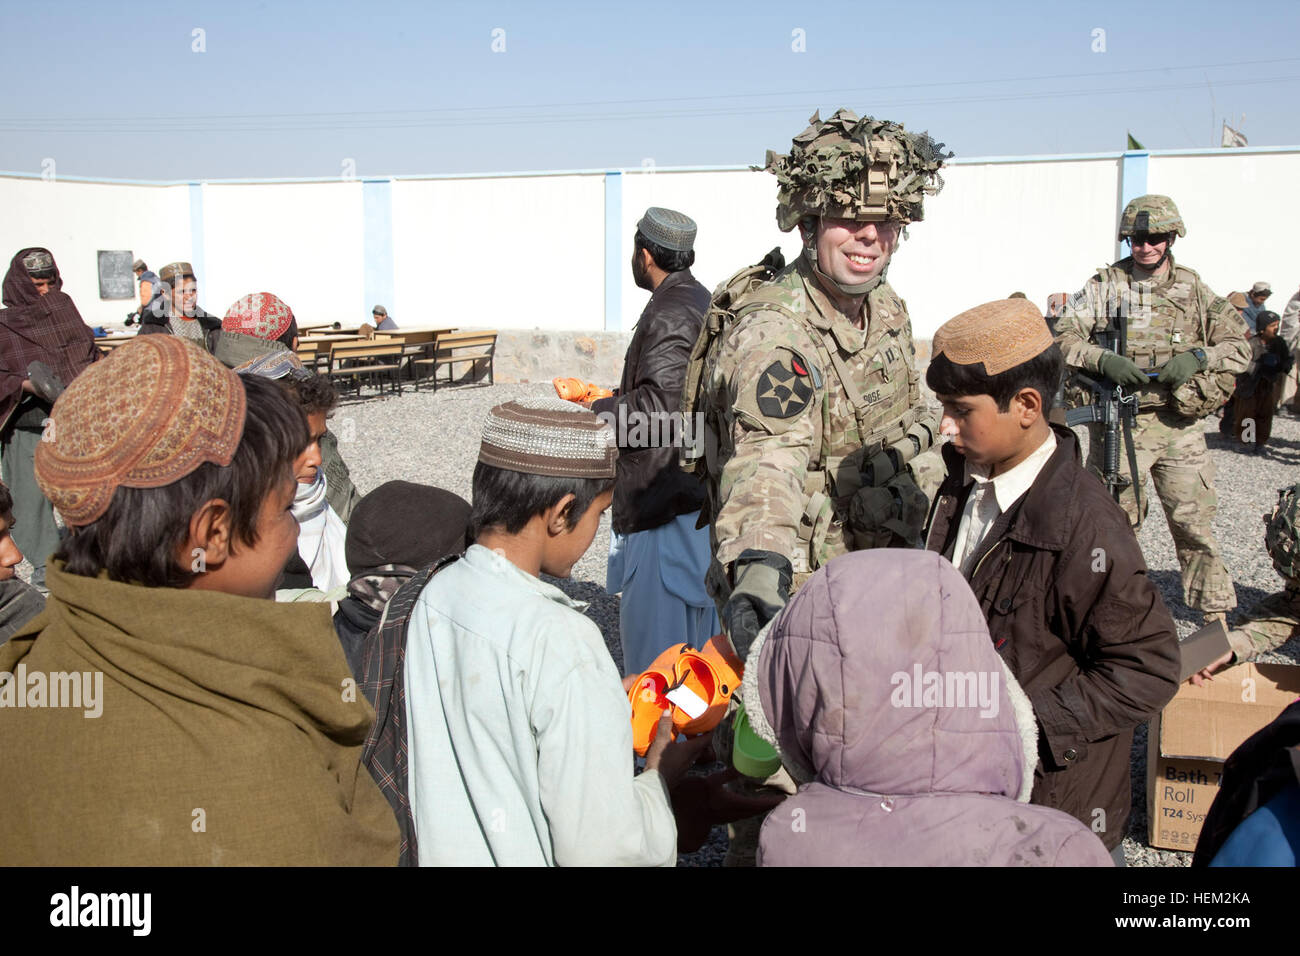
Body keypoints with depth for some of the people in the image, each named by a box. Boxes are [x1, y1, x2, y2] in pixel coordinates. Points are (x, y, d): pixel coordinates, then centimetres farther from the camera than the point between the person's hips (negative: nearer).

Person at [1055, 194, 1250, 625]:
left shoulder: (1193, 288, 8)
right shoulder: (1104, 285, 1)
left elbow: (1239, 344, 7)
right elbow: (1061, 337, -5)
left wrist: (1197, 357, -12)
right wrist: (1103, 360, -22)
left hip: (1180, 425, 2)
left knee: (1195, 520, 6)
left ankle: (1215, 610, 20)